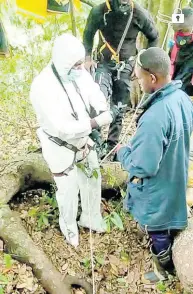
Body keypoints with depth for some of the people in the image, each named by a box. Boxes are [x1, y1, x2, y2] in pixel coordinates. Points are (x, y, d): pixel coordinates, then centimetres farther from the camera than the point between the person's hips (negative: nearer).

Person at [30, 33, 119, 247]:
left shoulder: (78, 72, -12)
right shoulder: (43, 87, -32)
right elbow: (63, 128, -36)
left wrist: (103, 110, -22)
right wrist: (97, 121, -35)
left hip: (83, 141, 7)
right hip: (61, 148, -6)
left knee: (92, 180, 23)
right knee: (69, 191, 14)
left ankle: (91, 218, 51)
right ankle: (69, 227, 46)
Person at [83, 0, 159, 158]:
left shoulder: (140, 14, -15)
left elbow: (154, 37, 2)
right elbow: (88, 34, 6)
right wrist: (88, 58, 0)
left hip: (126, 66, 1)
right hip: (104, 64, 0)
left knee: (119, 109, 4)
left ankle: (111, 146, 20)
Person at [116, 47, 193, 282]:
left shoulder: (155, 118, -38)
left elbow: (142, 167, -32)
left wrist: (122, 152, -13)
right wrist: (138, 145, 9)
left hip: (157, 189, -8)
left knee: (157, 230, 19)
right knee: (168, 223, 33)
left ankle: (165, 269, 47)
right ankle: (169, 258, 60)